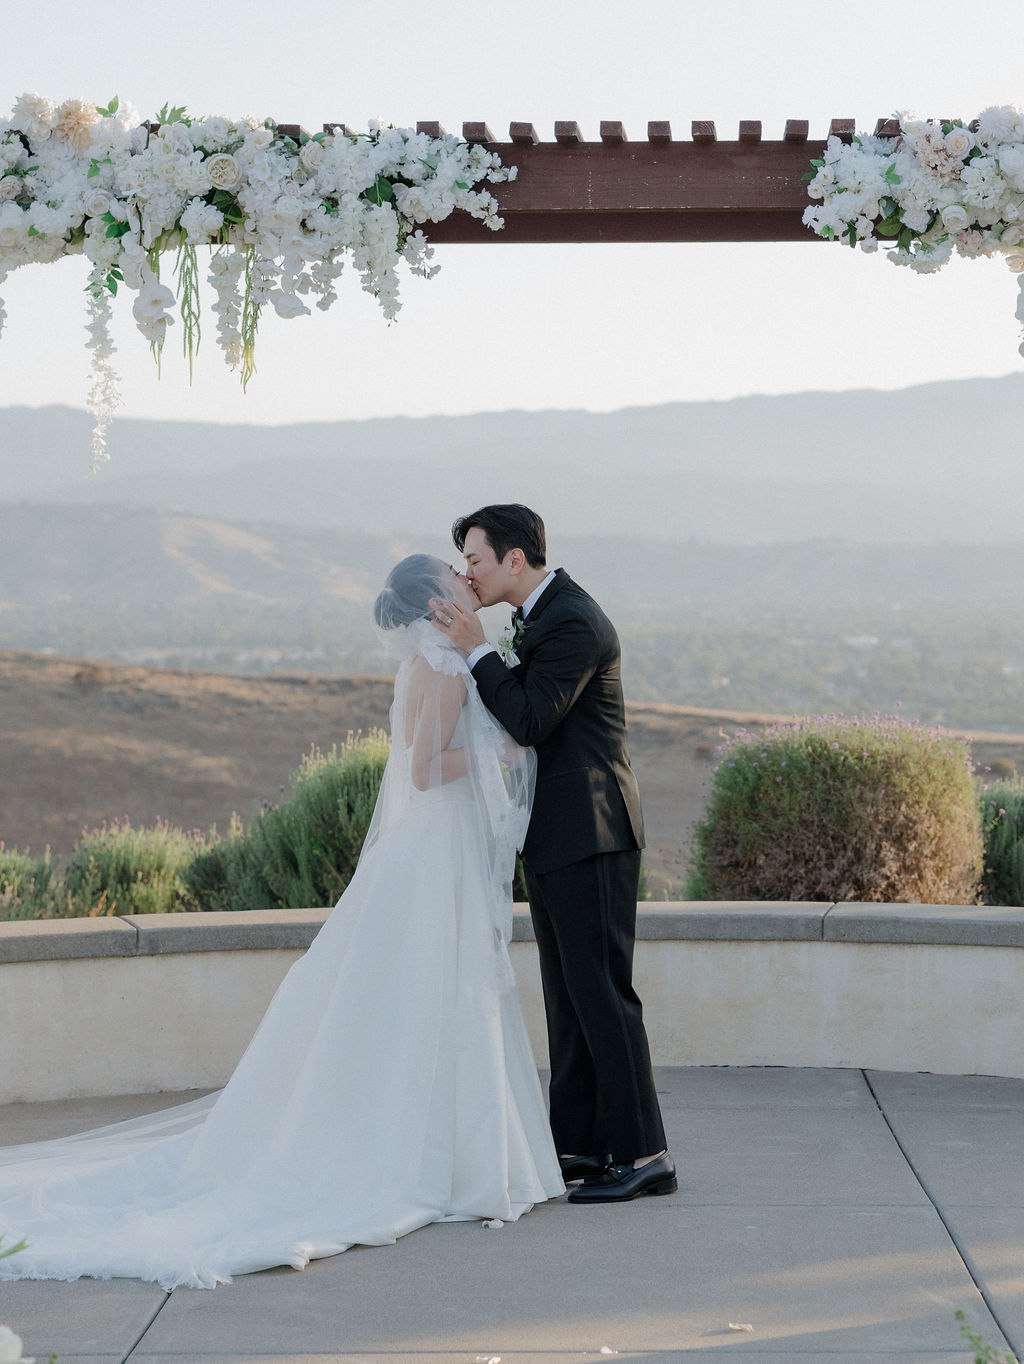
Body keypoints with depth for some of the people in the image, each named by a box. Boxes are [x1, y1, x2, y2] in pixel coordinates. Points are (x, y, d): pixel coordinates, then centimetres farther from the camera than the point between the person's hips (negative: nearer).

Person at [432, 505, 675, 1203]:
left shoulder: (574, 622, -17)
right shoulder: (543, 614, 15)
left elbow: (529, 720, -22)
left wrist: (477, 649, -18)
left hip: (590, 834, -10)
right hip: (558, 838, 10)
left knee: (600, 990, -8)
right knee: (568, 993, 13)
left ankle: (643, 1153, -3)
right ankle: (581, 1144, 19)